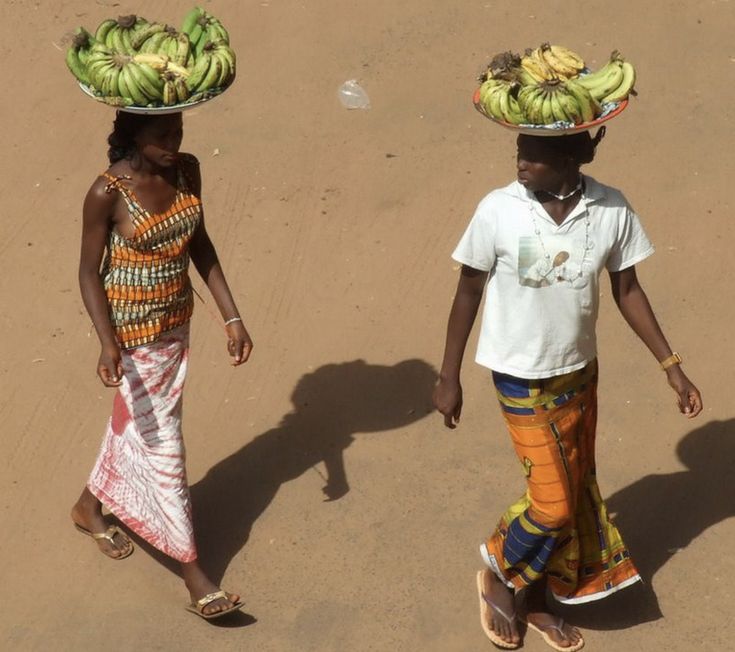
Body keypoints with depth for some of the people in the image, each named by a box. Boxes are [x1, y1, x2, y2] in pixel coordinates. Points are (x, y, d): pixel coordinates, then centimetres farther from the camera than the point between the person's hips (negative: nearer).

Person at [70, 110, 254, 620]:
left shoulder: (187, 171, -5)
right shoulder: (107, 193, -22)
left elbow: (199, 243, 5)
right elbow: (90, 271, -15)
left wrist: (232, 315, 2)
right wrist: (108, 343, -27)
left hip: (176, 324, 7)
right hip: (133, 333, -6)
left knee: (132, 425, 24)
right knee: (161, 442, 0)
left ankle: (90, 506, 49)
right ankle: (193, 572, 8)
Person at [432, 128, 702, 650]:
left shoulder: (613, 211, -14)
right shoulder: (498, 211, -21)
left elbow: (627, 290, 0)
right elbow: (469, 292, -8)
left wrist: (672, 367, 1)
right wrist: (449, 377, -2)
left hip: (580, 373, 4)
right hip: (523, 380, -4)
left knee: (577, 494, 15)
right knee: (552, 504, -2)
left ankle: (536, 600, 36)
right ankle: (498, 577, 28)